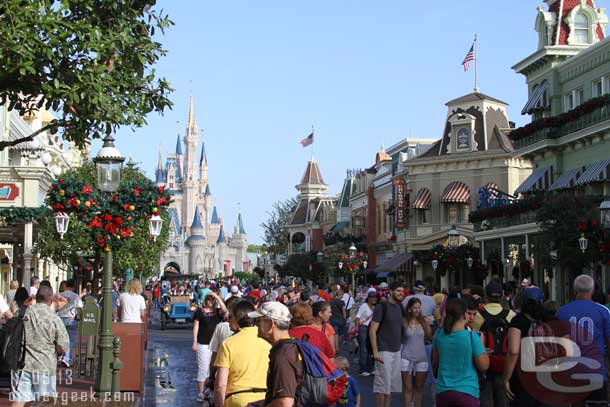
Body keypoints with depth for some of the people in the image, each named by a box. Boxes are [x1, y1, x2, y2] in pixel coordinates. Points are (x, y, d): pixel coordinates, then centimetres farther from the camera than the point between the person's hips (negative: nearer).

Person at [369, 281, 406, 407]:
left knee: (393, 383, 11)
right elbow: (372, 330, -13)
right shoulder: (382, 306, -10)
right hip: (384, 351, -7)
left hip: (397, 351, 7)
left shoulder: (400, 308, 11)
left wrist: (401, 346, 12)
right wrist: (375, 351, -18)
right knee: (382, 383, -4)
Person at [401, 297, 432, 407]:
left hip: (421, 358, 2)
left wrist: (427, 326, -7)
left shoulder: (424, 321, 0)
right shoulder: (404, 322, -5)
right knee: (407, 388, 1)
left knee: (419, 387, 10)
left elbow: (429, 337, 6)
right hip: (407, 357, -2)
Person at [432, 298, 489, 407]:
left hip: (443, 391, 4)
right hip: (466, 391, -4)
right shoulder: (472, 337, -14)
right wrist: (483, 350, 6)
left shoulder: (439, 334, -1)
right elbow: (484, 366, -8)